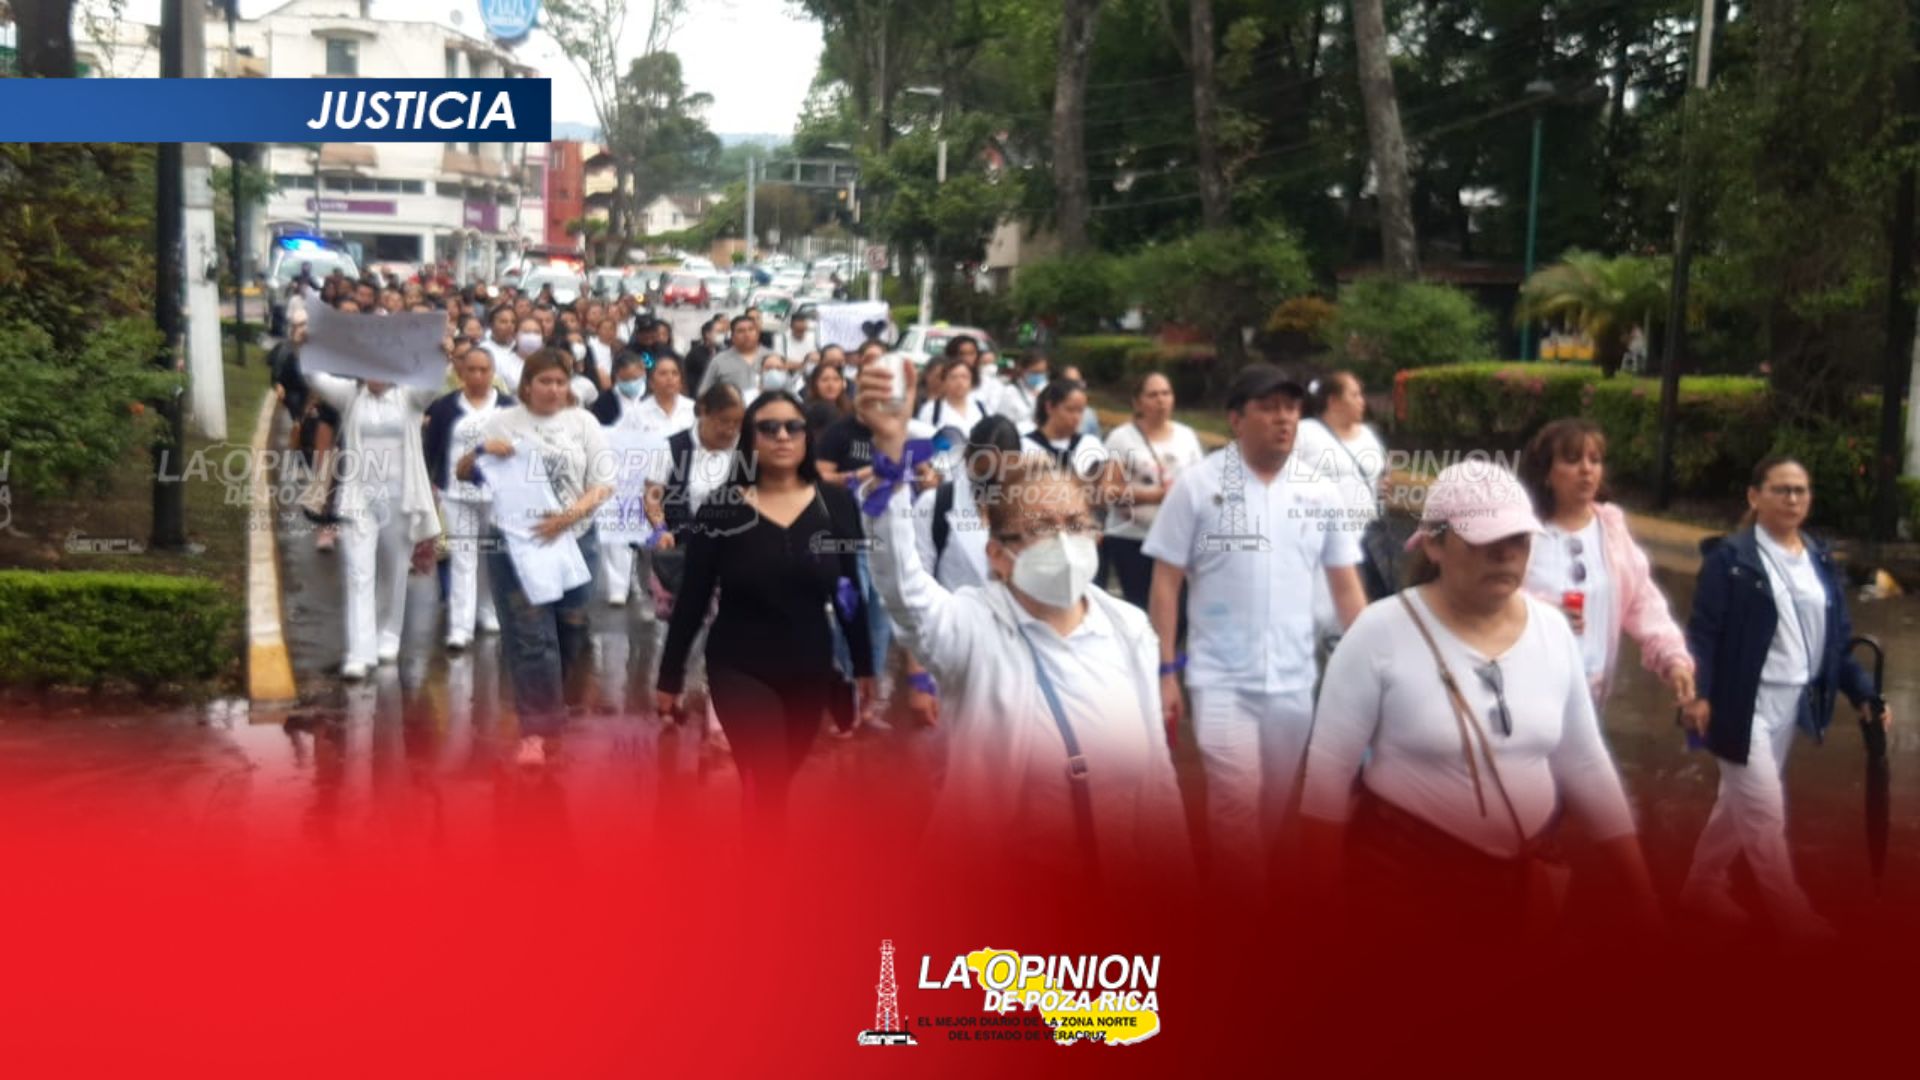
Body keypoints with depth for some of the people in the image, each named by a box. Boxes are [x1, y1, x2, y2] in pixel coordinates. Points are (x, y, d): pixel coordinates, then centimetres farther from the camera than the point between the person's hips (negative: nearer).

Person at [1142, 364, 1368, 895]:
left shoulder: (1320, 491, 4)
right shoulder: (1197, 485, -5)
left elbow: (1345, 584, 9)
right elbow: (1165, 582, -4)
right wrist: (1165, 671, -9)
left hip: (1293, 679, 4)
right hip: (1221, 677, -4)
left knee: (1275, 808, 13)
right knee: (1238, 798, -16)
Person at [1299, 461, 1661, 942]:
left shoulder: (1553, 630, 0)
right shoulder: (1380, 633, -14)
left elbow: (1585, 765, 6)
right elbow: (1328, 771, -11)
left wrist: (1643, 895, 5)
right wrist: (1321, 900, -9)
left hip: (1523, 880, 5)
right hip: (1401, 878, -4)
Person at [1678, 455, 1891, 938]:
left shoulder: (1822, 561, 9)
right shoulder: (1731, 558, -10)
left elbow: (1838, 638, 11)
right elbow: (1703, 631, -13)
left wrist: (1863, 694, 1)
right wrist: (1698, 693, -23)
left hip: (1792, 705, 6)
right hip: (1743, 705, -6)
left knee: (1741, 803, 16)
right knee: (1766, 811, -3)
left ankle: (1702, 885, 31)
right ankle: (1792, 913, 10)